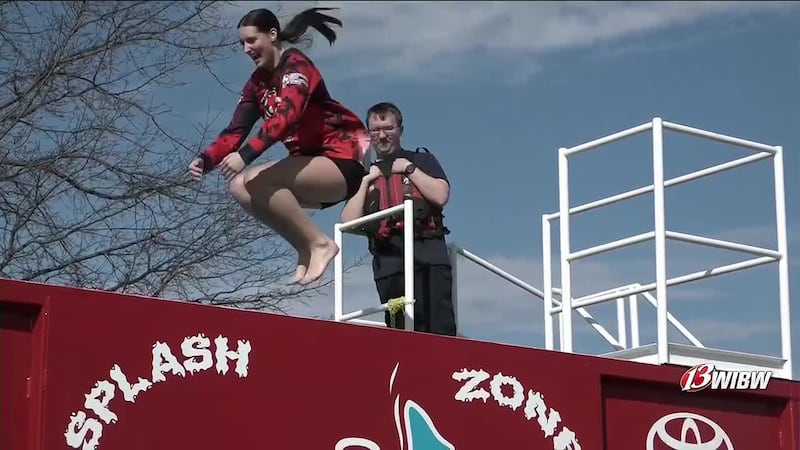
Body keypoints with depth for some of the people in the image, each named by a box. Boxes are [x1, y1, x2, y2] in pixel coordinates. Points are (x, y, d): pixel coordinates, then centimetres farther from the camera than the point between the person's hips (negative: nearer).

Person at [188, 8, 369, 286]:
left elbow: (286, 115, -30)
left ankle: (319, 244, -14)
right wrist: (206, 160, -16)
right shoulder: (257, 83, 10)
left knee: (258, 180, -25)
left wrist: (246, 154, -41)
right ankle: (307, 250, -4)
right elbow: (235, 131, 3)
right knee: (240, 187, -8)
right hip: (312, 166, 8)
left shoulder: (295, 65, -13)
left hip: (342, 160, -8)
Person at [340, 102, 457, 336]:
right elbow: (348, 221, 11)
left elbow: (441, 195, -1)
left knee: (439, 329, -15)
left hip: (428, 256, -3)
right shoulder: (366, 175, 25)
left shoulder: (422, 161, 19)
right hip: (388, 262, 3)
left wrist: (409, 169, 3)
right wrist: (366, 181, 8)